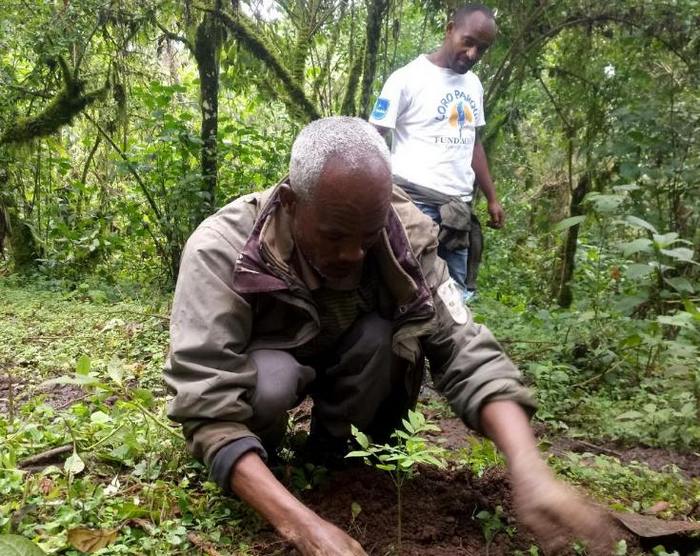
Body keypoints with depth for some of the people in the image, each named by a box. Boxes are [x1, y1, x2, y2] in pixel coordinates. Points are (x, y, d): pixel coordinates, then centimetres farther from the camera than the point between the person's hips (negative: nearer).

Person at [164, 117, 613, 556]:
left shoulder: (404, 235, -25)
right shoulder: (222, 249, -34)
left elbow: (464, 350, -27)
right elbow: (206, 405, -39)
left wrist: (530, 470, -43)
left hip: (342, 362, 3)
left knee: (387, 335, -30)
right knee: (270, 381, -37)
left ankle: (331, 441, -3)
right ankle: (258, 453, -3)